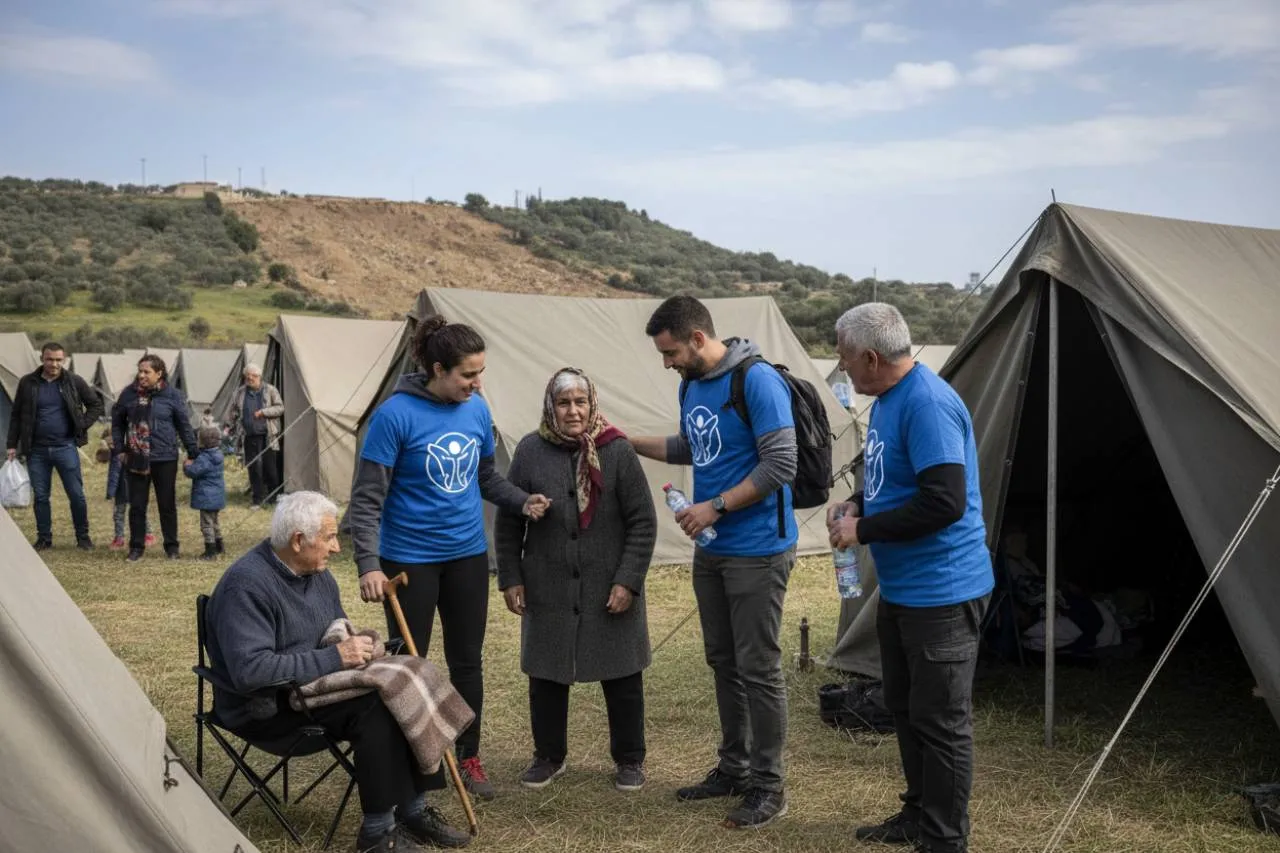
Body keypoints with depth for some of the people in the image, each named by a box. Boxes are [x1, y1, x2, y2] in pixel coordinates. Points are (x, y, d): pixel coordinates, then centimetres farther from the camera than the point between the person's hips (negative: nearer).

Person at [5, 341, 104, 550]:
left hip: (65, 447, -1)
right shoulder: (28, 383, 2)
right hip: (36, 450, 1)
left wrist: (82, 426, -2)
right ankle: (44, 538, 19)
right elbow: (16, 416, 9)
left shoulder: (74, 382, -1)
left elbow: (95, 405, 9)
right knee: (40, 496, 8)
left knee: (76, 494, 0)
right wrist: (11, 445, 6)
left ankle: (83, 537, 13)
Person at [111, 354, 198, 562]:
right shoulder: (129, 393, 0)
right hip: (136, 459, 2)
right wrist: (120, 449, 7)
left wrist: (192, 453, 1)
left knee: (167, 505, 7)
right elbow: (117, 421, 12)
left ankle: (172, 546, 19)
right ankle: (136, 547, 17)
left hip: (165, 459, -2)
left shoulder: (171, 395, -4)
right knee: (137, 505, 7)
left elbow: (184, 426, 1)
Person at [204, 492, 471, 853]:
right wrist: (334, 658, -29)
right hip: (264, 708, -8)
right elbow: (250, 670, -33)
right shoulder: (246, 585, -23)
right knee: (374, 708, -27)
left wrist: (356, 646, -5)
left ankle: (413, 810, -1)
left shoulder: (317, 572, 5)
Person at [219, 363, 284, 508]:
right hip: (249, 436, 2)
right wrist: (228, 427, 12)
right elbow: (230, 413, 17)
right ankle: (257, 500, 11)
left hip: (268, 436, -2)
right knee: (254, 467, 2)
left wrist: (263, 412, -13)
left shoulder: (270, 390, 2)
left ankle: (274, 497, 16)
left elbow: (280, 408, -2)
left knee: (270, 467, 0)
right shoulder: (239, 393, 9)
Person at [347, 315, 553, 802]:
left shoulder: (477, 409, -1)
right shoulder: (396, 414, -17)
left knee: (467, 661, 14)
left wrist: (522, 501, -6)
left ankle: (469, 759, 29)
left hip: (468, 555, 5)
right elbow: (367, 498, -16)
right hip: (409, 559, -5)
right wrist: (368, 564, -23)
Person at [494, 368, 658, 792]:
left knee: (622, 676, 8)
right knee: (546, 674, 11)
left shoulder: (617, 451, -7)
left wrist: (628, 580, -10)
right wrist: (511, 578, 3)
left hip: (610, 589, -1)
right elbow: (508, 522, 5)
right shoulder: (530, 451, -2)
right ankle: (549, 756, 31)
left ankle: (630, 759, 26)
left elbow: (642, 522, -5)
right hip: (548, 589, 2)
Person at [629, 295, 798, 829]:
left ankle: (768, 787, 11)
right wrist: (629, 443, 14)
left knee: (758, 669, -2)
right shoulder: (690, 386, 8)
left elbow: (780, 466, -22)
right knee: (723, 663, 16)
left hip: (757, 551, -8)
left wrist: (715, 506, -20)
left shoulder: (757, 381, -18)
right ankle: (734, 768, 29)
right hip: (711, 551, 8)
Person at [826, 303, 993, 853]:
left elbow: (944, 502, -29)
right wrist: (856, 506, 3)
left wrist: (863, 531, -20)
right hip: (898, 589, 10)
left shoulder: (928, 404, -23)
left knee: (940, 721, 0)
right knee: (905, 709, 19)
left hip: (941, 592, -10)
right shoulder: (887, 400, 9)